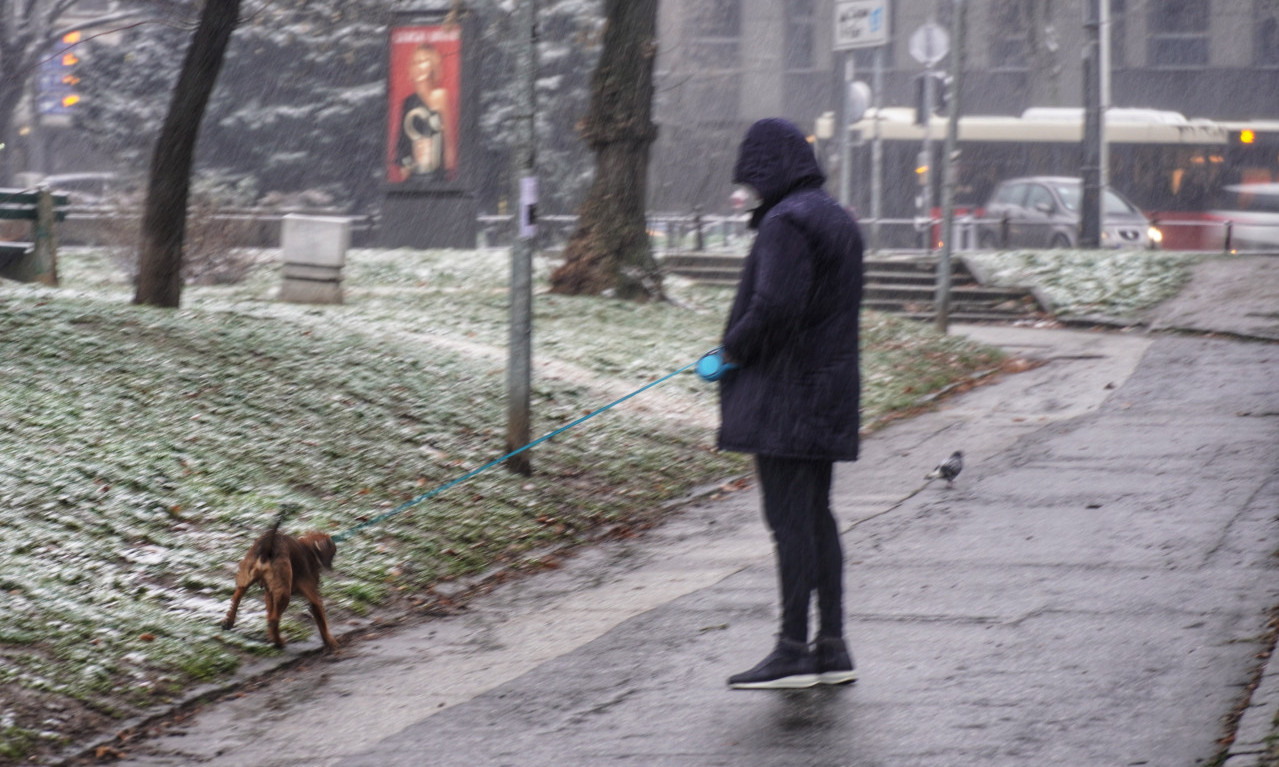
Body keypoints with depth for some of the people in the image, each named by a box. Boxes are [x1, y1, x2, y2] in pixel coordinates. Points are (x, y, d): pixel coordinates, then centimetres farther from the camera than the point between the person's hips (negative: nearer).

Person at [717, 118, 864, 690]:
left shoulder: (786, 222, -15)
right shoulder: (836, 218, 16)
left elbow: (775, 304, -26)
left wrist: (734, 349, -9)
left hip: (783, 394, -10)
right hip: (829, 390, 10)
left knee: (789, 519, -7)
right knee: (816, 515, 13)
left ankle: (794, 650, -5)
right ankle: (832, 648, 15)